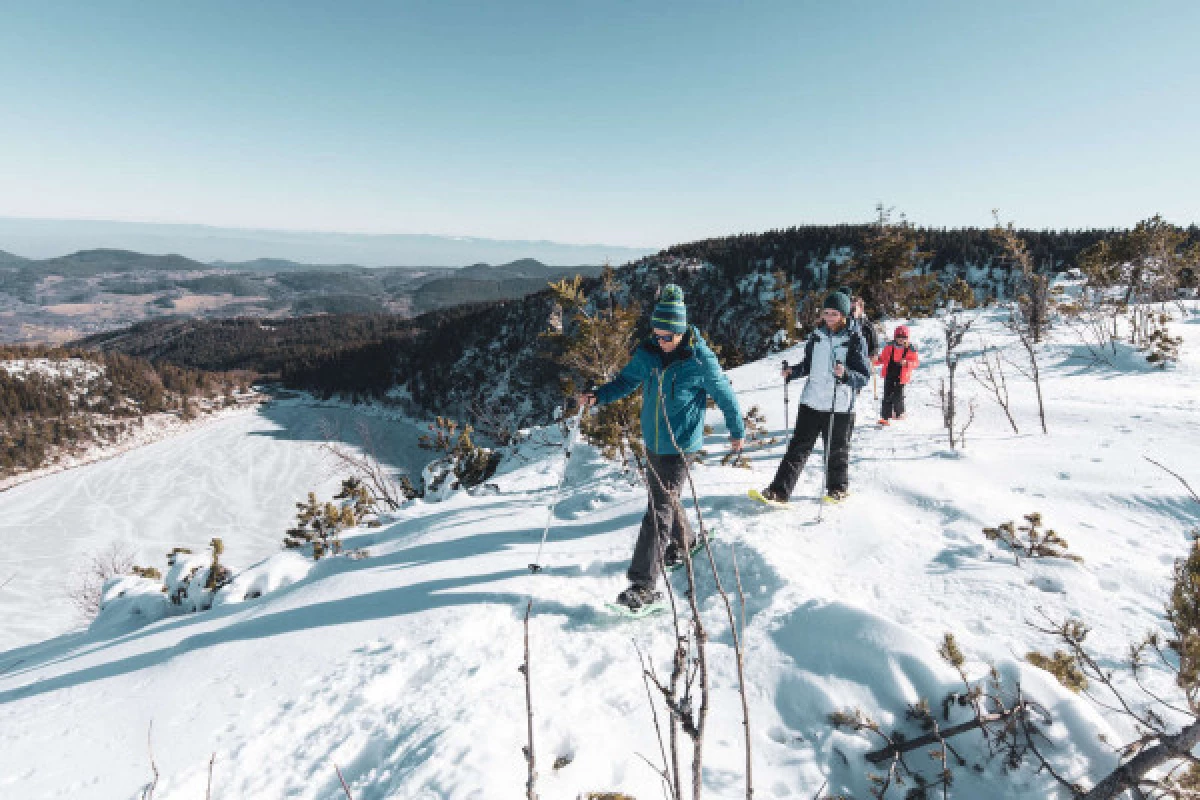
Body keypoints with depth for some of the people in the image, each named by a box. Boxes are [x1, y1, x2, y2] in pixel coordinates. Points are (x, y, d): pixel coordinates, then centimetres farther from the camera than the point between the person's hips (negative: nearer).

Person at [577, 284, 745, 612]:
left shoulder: (700, 360, -14)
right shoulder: (647, 354, -1)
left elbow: (725, 394, -2)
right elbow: (626, 380, 9)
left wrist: (737, 431, 9)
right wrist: (597, 396, -10)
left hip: (680, 447, -6)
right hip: (652, 443, 6)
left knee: (659, 510, -10)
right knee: (663, 497, 23)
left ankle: (643, 584, -7)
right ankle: (683, 542, 50)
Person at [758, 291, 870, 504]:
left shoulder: (855, 340, -4)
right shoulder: (817, 336, 8)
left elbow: (865, 376, -6)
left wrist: (846, 374, -25)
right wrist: (793, 372, 4)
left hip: (840, 405, -3)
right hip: (812, 401, 3)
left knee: (836, 450, 11)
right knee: (799, 446, 0)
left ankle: (837, 488, 32)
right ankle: (779, 491, -3)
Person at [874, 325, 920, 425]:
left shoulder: (910, 349, -3)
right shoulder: (890, 346, 3)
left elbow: (916, 362, -2)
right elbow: (883, 358, 12)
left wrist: (907, 363, -21)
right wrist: (877, 360, -9)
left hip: (901, 377, -2)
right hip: (889, 375, 2)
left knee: (898, 396, 2)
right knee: (887, 396, -1)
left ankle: (899, 412, 29)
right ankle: (885, 417, 1)